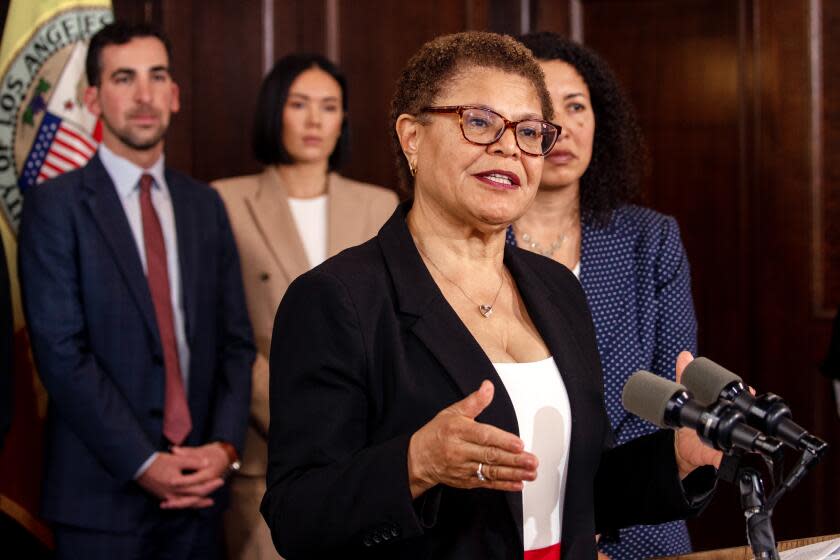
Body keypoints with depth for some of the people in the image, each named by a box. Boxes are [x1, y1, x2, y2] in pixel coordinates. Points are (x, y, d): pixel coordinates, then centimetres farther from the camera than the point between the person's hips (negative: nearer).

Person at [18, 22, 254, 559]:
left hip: (197, 491, 4)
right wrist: (143, 464, -16)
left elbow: (235, 340, 9)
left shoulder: (205, 205, 11)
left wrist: (225, 445, -6)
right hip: (103, 495, -4)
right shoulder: (56, 205, -5)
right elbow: (62, 353, -11)